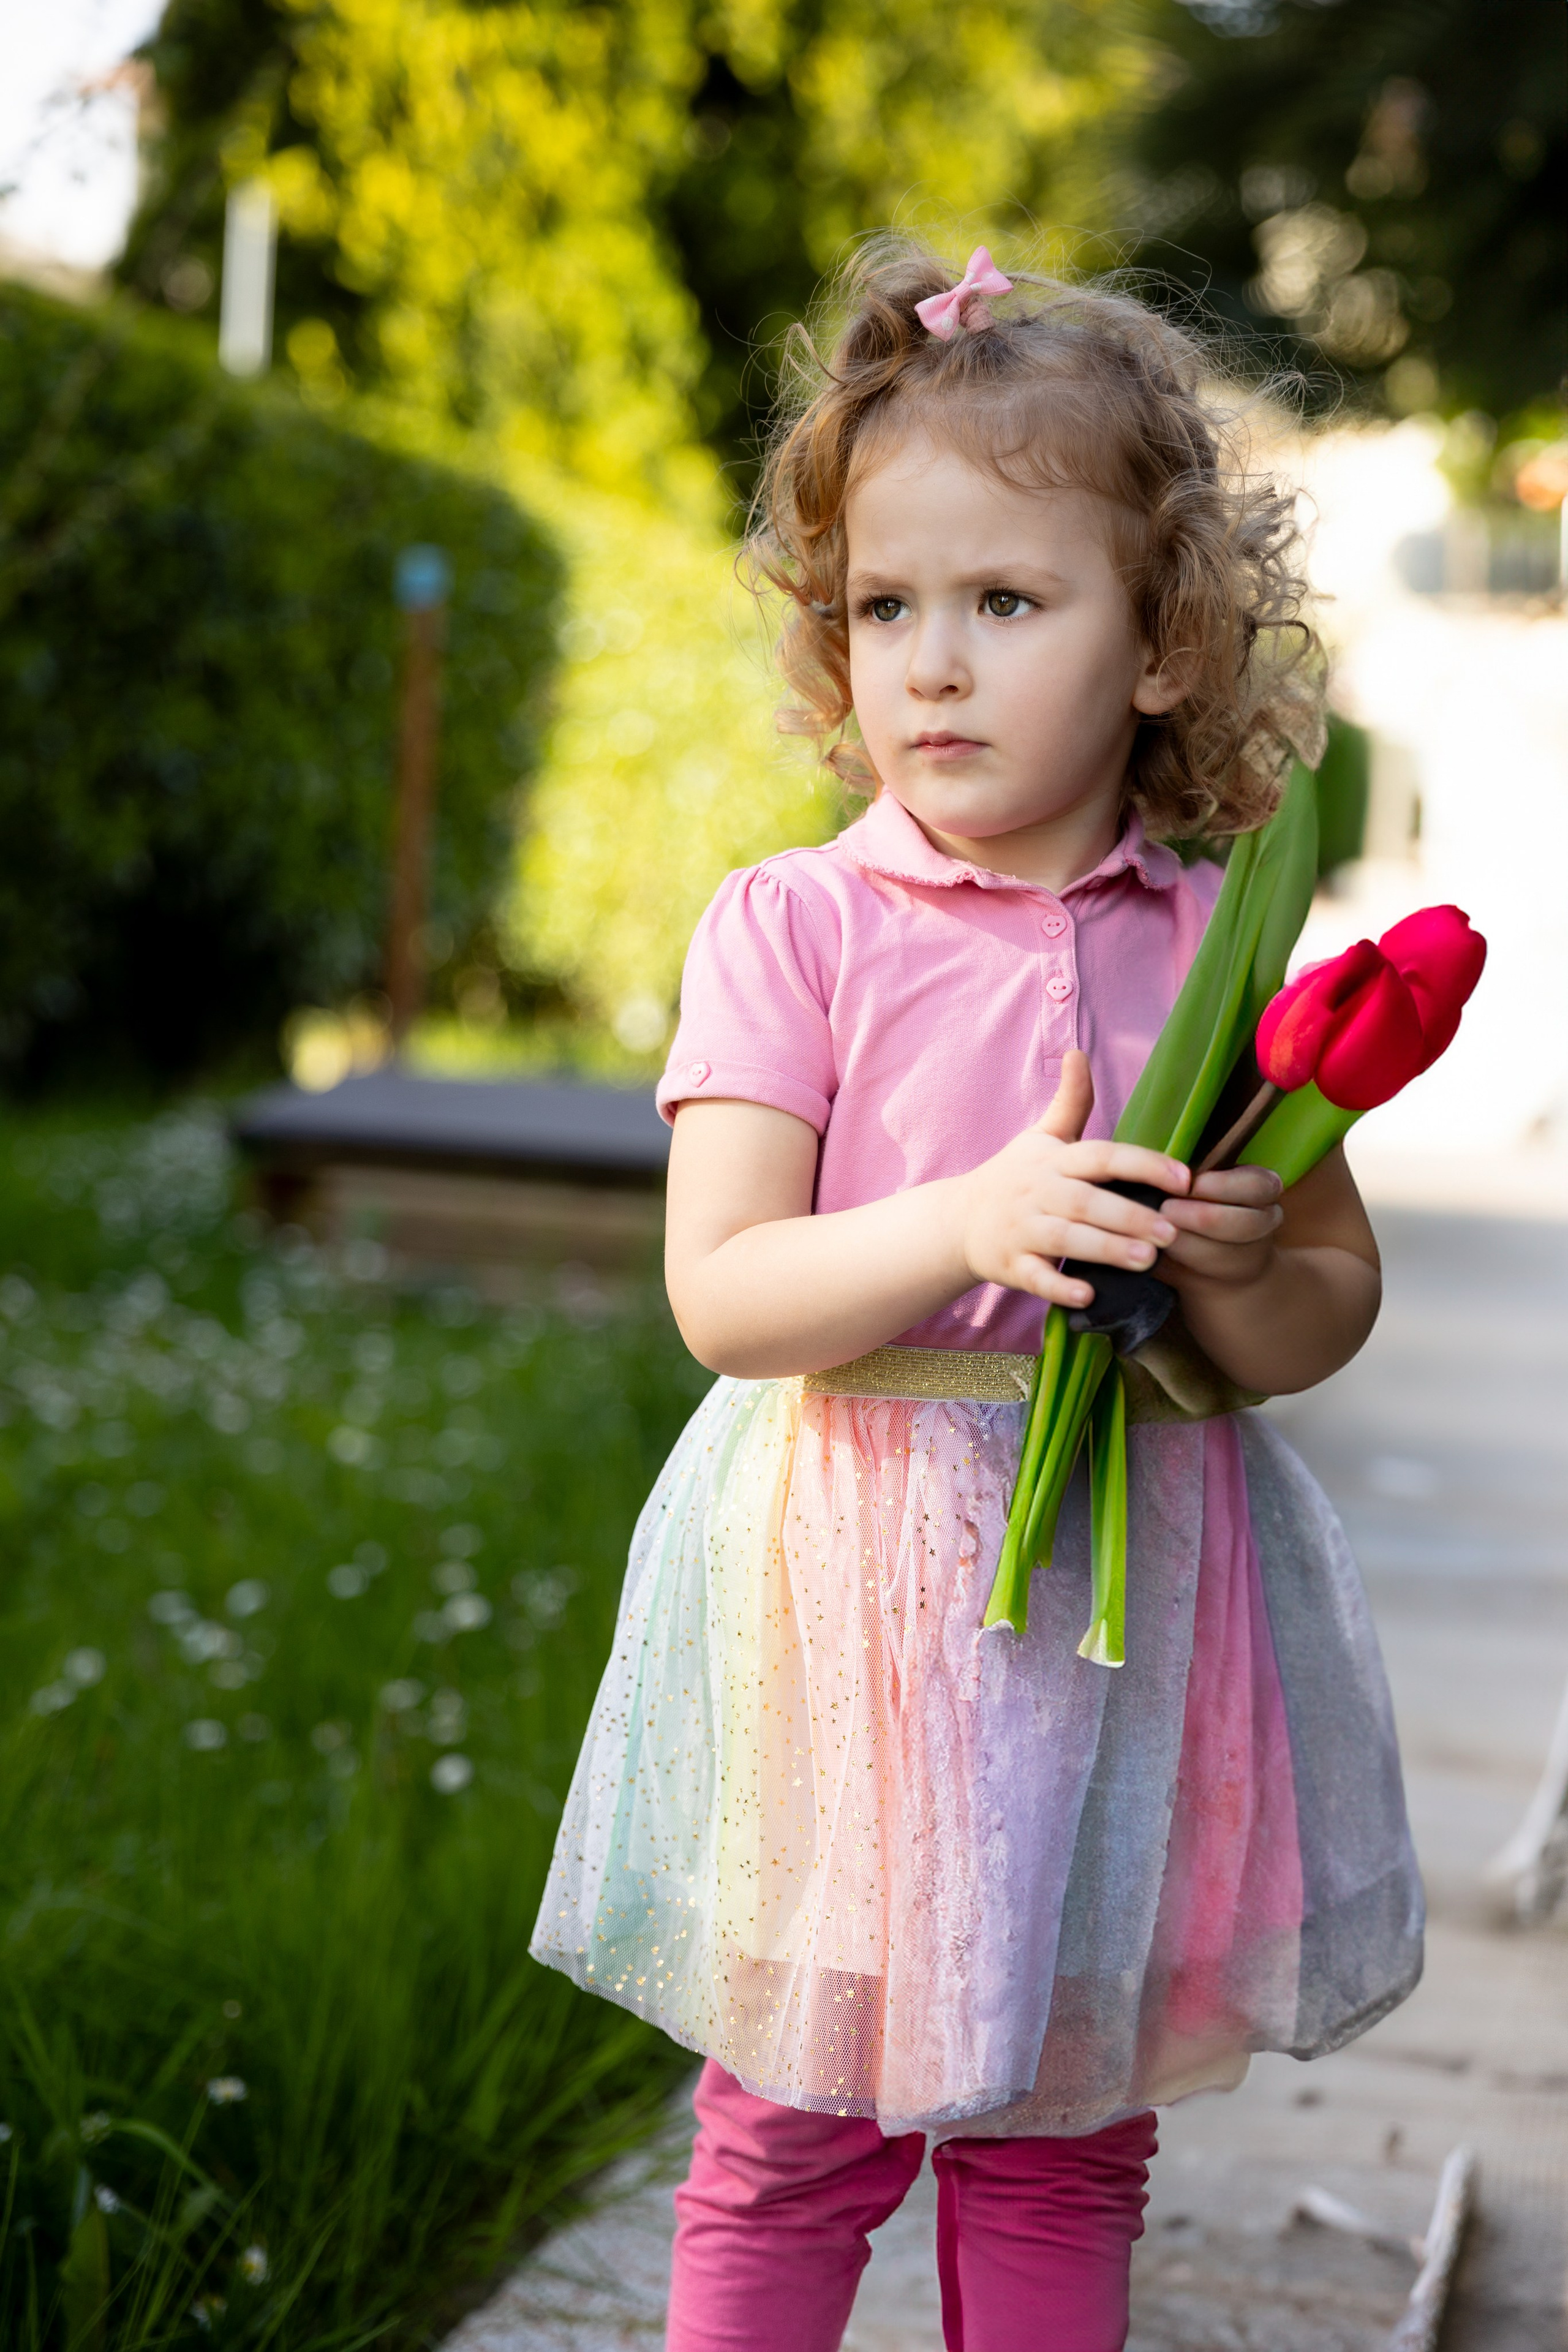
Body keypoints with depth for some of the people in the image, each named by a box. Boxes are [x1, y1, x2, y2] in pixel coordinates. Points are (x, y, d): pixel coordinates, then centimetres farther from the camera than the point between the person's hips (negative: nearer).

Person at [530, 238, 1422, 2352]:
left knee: (1067, 2141, 15)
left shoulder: (1221, 948, 1)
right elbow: (719, 1292, -12)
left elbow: (1339, 1295, 8)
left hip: (1134, 1583, 3)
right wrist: (975, 1225, -27)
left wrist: (1241, 1281, -15)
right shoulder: (794, 928, -6)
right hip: (857, 1587, -2)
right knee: (793, 2136, 8)